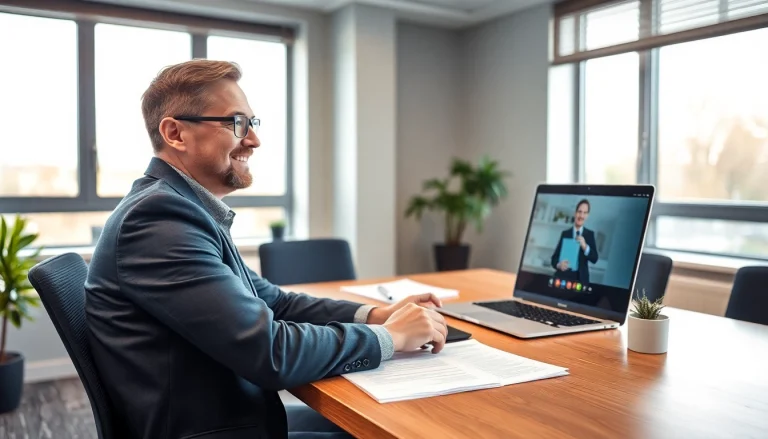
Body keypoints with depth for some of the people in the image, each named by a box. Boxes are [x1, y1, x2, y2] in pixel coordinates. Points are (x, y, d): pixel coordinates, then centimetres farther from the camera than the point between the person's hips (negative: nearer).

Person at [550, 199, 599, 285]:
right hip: (563, 276, 0)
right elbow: (555, 256, 4)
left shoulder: (590, 234, 8)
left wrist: (585, 247, -18)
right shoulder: (565, 233, 7)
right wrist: (559, 264, -18)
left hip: (580, 278, 0)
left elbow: (594, 259, -1)